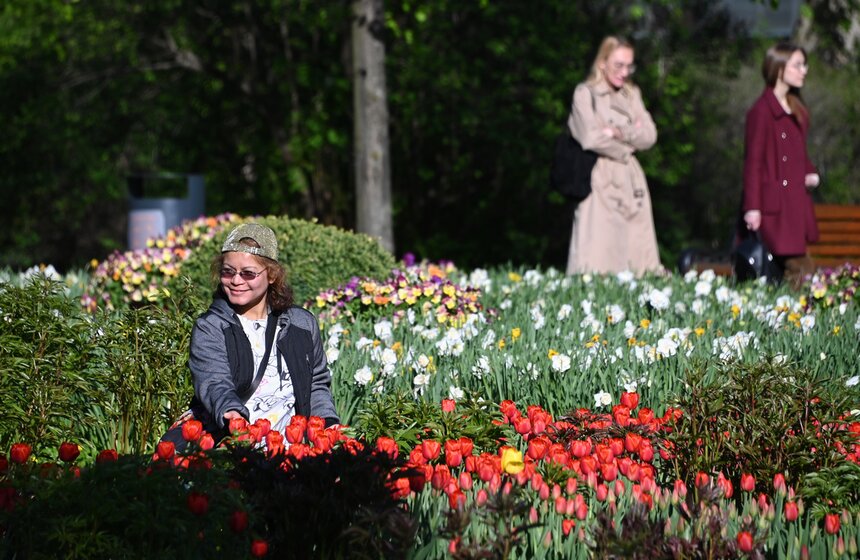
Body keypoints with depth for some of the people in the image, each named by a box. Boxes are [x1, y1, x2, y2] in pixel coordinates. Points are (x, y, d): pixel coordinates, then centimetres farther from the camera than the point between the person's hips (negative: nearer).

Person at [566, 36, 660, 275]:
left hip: (631, 181, 6)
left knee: (637, 259, 0)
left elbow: (649, 136, 7)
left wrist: (620, 133, -9)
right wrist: (628, 146, 0)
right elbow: (591, 138, -11)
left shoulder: (631, 95, 18)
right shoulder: (585, 93, 0)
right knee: (598, 260, -12)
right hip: (601, 182, -6)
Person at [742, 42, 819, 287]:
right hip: (774, 203, -9)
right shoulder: (761, 110, -11)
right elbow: (753, 161, -12)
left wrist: (811, 174, 5)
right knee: (800, 269, -11)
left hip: (797, 200, 9)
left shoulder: (797, 110, 16)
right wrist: (752, 207, -16)